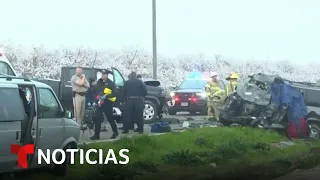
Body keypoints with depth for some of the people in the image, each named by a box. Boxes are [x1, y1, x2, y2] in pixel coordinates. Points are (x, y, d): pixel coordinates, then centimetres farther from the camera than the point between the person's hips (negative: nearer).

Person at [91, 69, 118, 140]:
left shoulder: (110, 83, -7)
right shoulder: (99, 82, 11)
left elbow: (114, 93, -15)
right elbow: (95, 90, 21)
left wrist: (106, 96, -25)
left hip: (108, 103, -5)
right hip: (100, 103, 5)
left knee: (110, 118, 6)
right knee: (97, 119, -1)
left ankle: (115, 132, 25)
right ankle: (96, 135, 3)